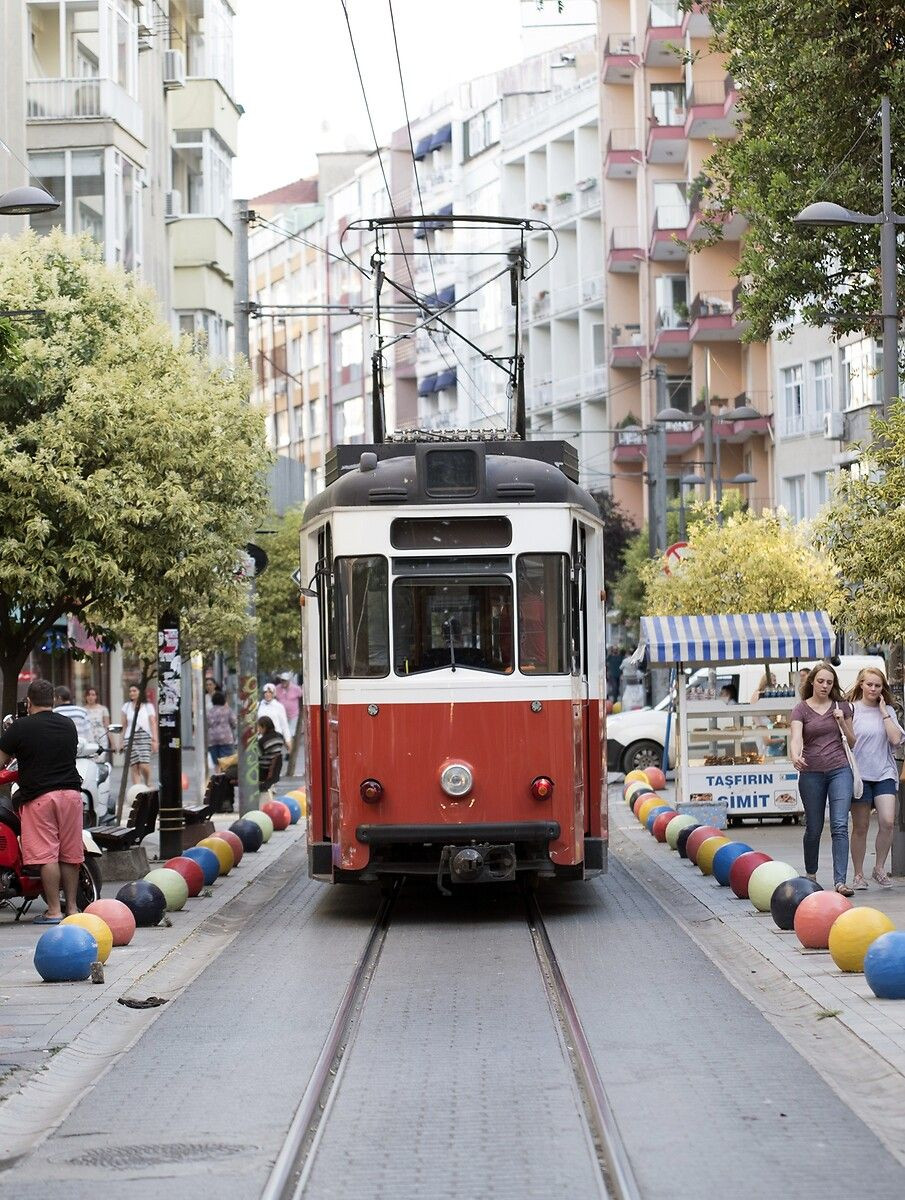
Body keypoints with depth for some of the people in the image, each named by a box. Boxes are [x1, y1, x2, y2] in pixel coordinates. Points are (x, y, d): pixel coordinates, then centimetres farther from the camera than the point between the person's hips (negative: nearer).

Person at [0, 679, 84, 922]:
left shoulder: (20, 727, -4)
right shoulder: (68, 726, 12)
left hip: (39, 796, -5)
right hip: (71, 791, 5)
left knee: (47, 855, -4)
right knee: (70, 855, 9)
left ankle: (54, 911, -5)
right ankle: (72, 907, 14)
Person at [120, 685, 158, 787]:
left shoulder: (148, 706, 6)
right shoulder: (126, 706, 12)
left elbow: (153, 724, 2)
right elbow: (124, 725, 15)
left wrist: (155, 740, -7)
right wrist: (122, 740, 11)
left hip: (145, 737, -2)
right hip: (130, 738, 2)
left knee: (144, 765, -15)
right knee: (134, 767, -6)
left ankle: (148, 784, 11)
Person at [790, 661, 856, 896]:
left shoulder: (841, 706, 9)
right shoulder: (801, 709, 1)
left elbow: (852, 742, 14)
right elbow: (796, 737, -16)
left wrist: (842, 722, -4)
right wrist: (795, 756, -37)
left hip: (839, 770, 1)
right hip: (811, 773, -1)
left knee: (840, 825, -13)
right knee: (814, 828, 8)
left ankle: (840, 881, -18)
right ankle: (810, 874, 31)